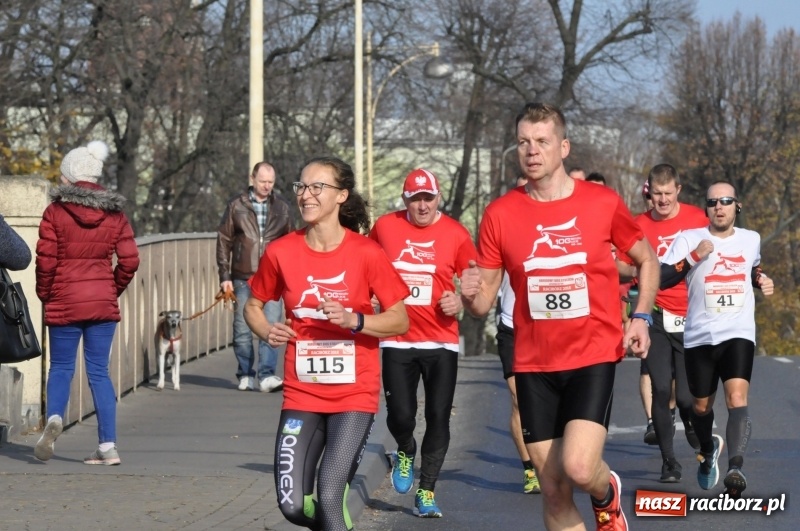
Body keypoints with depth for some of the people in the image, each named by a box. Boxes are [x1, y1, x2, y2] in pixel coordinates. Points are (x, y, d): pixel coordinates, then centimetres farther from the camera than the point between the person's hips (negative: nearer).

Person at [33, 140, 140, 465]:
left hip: (64, 303, -2)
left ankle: (54, 417, -19)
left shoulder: (55, 212, -6)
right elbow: (129, 261, 0)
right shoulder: (114, 213, 3)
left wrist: (44, 293, 6)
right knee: (99, 371, 7)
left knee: (61, 368, 10)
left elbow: (45, 259, -10)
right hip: (104, 303, 3)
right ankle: (108, 446, 2)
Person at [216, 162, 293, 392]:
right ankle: (245, 375, 15)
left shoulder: (281, 207, 7)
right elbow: (224, 240, 5)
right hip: (243, 278, 0)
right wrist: (225, 276, 0)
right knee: (242, 330, 5)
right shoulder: (237, 206, 3)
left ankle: (267, 375, -12)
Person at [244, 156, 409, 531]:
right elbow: (253, 305, 14)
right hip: (301, 394, 3)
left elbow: (400, 320, -4)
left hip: (354, 394, -3)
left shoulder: (366, 254, -8)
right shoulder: (281, 252, -1)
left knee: (329, 499, -14)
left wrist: (354, 320, -21)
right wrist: (267, 331, -7)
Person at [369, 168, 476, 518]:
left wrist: (460, 300, -9)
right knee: (400, 416, -7)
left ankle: (426, 493, 10)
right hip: (397, 341, 0)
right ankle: (405, 453, 29)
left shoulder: (456, 234, -1)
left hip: (441, 341, 0)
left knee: (438, 418, -2)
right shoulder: (385, 227, 1)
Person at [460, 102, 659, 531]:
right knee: (554, 491, 4)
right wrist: (470, 295, -21)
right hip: (533, 364, 2)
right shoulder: (499, 214, -1)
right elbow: (483, 302, 3)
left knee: (578, 467, -20)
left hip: (594, 355, -2)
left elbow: (647, 260, 13)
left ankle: (607, 495, 16)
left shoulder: (603, 202, -3)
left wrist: (641, 318, -1)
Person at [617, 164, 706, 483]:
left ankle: (692, 424, 34)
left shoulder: (697, 220, -1)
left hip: (691, 320, 0)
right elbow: (625, 272, 4)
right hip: (656, 319, 0)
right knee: (661, 390, -6)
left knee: (686, 396, -3)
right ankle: (669, 462, 6)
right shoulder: (639, 226, 0)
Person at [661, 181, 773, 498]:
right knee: (701, 406, 13)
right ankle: (709, 450, 45)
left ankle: (735, 468, -34)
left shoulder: (751, 240, 9)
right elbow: (661, 279, -12)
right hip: (700, 337, 0)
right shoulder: (689, 239, -2)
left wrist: (763, 282, 9)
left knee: (737, 399, -21)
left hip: (738, 334, 0)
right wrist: (694, 256, -22)